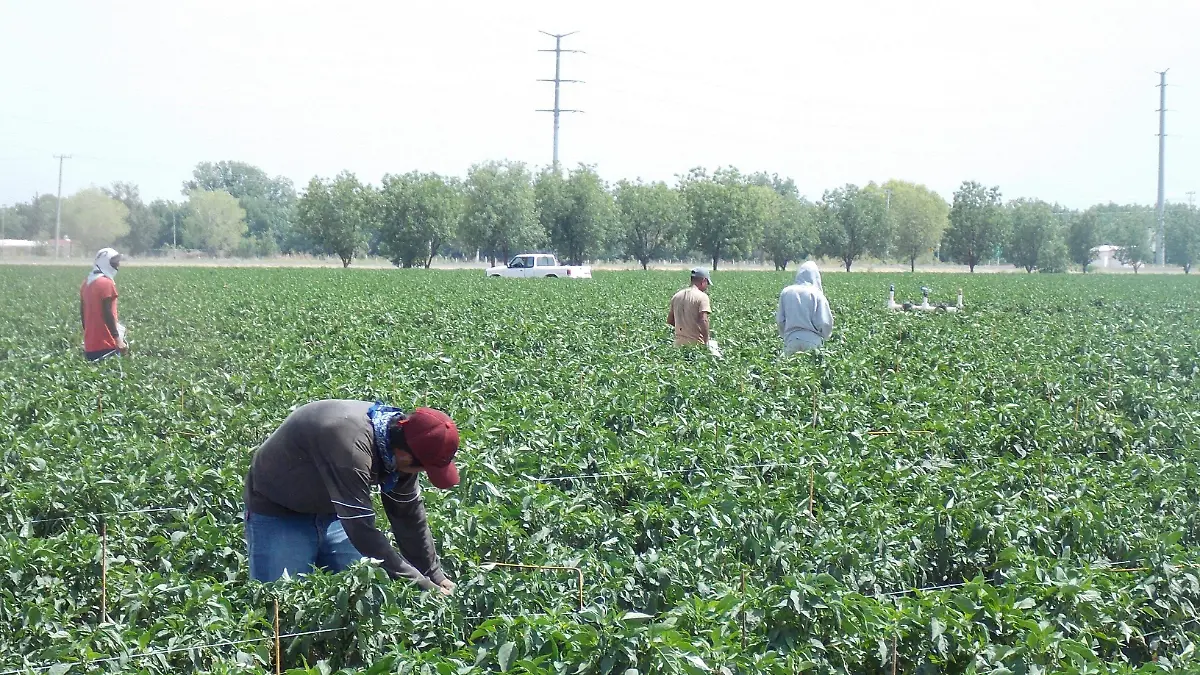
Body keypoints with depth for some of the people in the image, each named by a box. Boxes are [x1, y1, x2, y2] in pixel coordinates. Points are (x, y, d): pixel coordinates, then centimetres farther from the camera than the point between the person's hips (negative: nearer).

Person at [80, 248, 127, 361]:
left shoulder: (87, 283, 13)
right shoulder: (107, 283, -12)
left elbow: (82, 313, 16)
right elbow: (108, 314, -17)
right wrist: (118, 339, -17)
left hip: (90, 343, 9)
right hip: (105, 343, -9)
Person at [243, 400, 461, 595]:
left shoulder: (402, 432, -14)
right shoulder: (349, 442, -39)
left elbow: (409, 515, 0)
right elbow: (362, 530, -36)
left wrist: (436, 577, 1)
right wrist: (424, 586, -32)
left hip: (330, 513, 7)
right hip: (278, 514, -7)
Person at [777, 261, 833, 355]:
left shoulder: (786, 293, 4)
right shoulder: (817, 294, -6)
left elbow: (780, 320, 9)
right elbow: (825, 323, -6)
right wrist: (825, 336, 14)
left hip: (790, 340, 3)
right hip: (812, 341, -3)